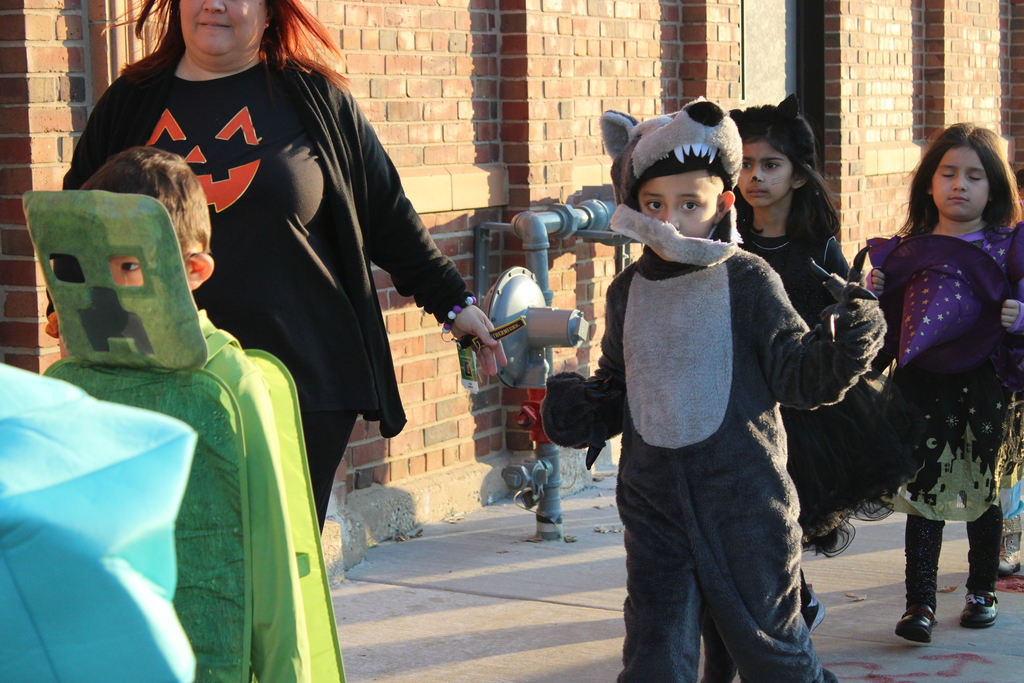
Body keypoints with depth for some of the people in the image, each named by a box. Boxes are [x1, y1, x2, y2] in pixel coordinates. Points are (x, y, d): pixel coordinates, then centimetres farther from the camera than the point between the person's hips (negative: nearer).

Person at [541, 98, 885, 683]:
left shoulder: (748, 281, -6)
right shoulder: (629, 291, 6)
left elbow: (799, 373, -8)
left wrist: (846, 350, -26)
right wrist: (576, 408, -2)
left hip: (743, 498, -3)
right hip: (654, 502, 3)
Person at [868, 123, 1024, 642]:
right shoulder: (905, 251, 7)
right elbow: (884, 323, 11)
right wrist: (869, 295, -7)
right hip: (922, 383, 1)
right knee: (925, 489, -2)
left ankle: (982, 590, 26)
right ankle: (919, 602, 0)